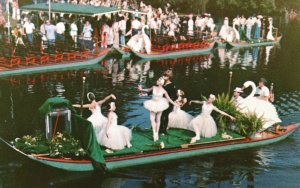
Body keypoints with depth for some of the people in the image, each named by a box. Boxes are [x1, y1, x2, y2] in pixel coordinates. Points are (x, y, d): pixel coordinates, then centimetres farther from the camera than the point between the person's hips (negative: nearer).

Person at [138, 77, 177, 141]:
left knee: (158, 119, 9)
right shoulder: (154, 87, -7)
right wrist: (141, 89, 9)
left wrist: (174, 104, -9)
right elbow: (148, 90, 14)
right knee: (152, 119, -5)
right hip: (153, 104, 2)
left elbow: (168, 99, -5)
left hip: (159, 105, -2)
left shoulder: (163, 91, -13)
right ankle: (154, 133, 0)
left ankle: (157, 133, 21)